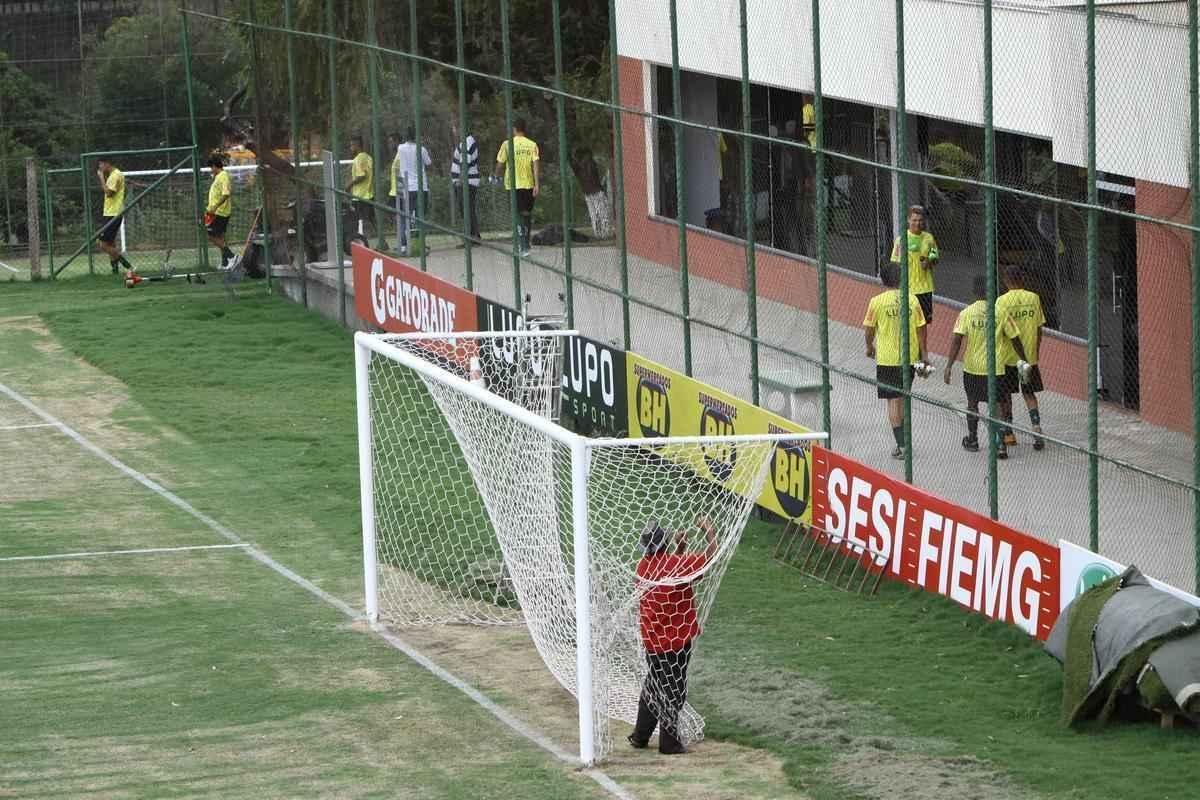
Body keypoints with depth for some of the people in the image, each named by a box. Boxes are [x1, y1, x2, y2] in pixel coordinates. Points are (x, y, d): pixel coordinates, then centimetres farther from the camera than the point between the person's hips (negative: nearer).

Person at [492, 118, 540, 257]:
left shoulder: (507, 145, -4)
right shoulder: (532, 145, 0)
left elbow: (500, 164, 1)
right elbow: (536, 164, -9)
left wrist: (496, 176, 22)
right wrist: (537, 185, -10)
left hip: (514, 184, -2)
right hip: (529, 184, 2)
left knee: (519, 215, -2)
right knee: (527, 214, 17)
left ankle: (523, 247, -13)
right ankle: (526, 244, 26)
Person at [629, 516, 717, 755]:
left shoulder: (643, 566, 0)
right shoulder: (676, 565, -20)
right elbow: (710, 556, -11)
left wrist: (679, 548, 9)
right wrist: (709, 533, 2)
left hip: (652, 641, 6)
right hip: (677, 640, -6)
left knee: (652, 686, 20)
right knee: (673, 691, 4)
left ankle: (640, 736, 27)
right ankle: (669, 742, 8)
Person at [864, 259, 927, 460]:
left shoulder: (877, 302, -11)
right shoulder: (912, 300, -3)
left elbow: (869, 329, -2)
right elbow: (921, 328, 0)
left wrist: (870, 347, 18)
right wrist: (923, 355, 9)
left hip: (887, 359, -4)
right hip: (910, 357, 4)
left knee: (893, 401, 0)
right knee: (903, 398, 20)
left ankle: (901, 445, -6)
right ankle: (903, 440, 29)